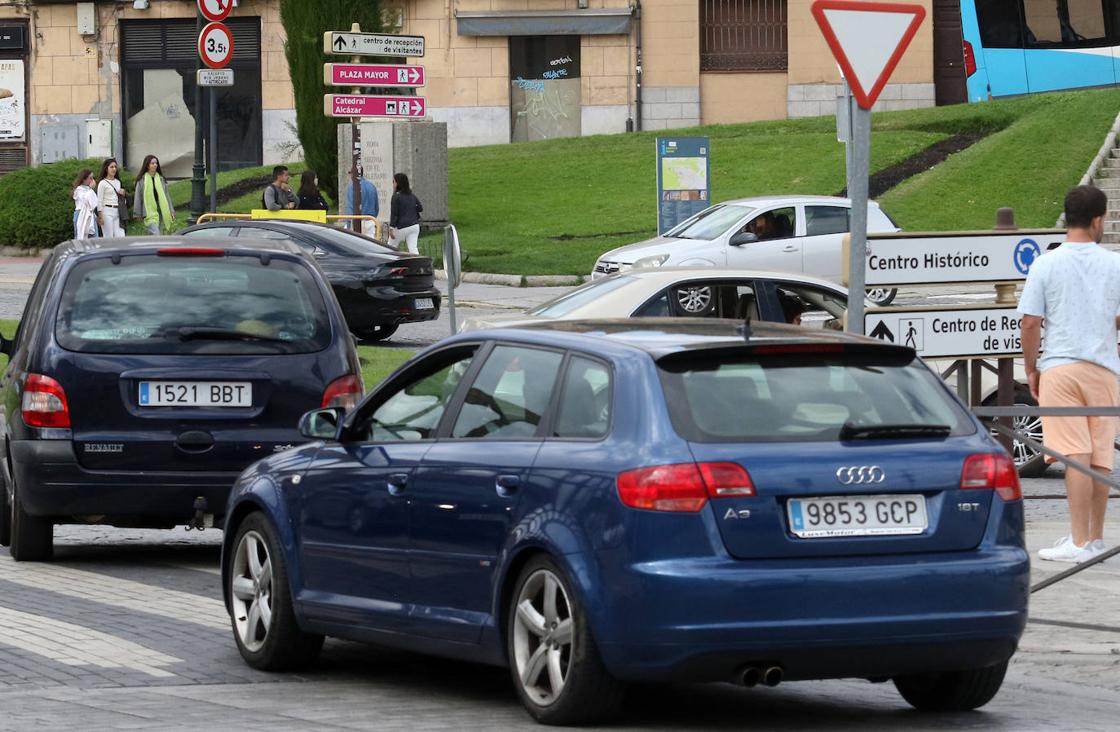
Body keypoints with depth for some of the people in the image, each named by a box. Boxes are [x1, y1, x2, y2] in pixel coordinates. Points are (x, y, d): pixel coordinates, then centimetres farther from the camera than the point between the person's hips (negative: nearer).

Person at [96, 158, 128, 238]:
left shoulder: (118, 182, 16)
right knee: (109, 238, -5)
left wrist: (123, 194, 3)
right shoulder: (103, 183, -3)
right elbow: (99, 200, -6)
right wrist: (100, 216, -12)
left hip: (117, 212, 6)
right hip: (107, 211, -6)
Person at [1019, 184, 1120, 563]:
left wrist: (1031, 369, 7)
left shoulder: (1045, 265, -3)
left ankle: (1079, 542, -12)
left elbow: (1030, 322, -4)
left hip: (1060, 368, -2)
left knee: (1076, 457, -7)